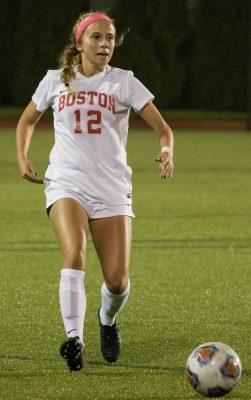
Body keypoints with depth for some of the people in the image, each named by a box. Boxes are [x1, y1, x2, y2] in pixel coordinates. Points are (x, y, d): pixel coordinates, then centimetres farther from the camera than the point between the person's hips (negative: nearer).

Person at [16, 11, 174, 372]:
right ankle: (74, 339, -29)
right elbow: (28, 120, 24)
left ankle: (107, 320, 28)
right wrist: (22, 156, 7)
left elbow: (162, 127, 0)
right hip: (66, 184, 0)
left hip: (112, 190, 0)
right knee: (74, 255, -28)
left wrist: (167, 151, -22)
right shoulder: (56, 80, 9)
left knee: (117, 281, -6)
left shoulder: (124, 82, 5)